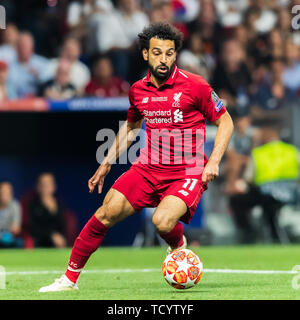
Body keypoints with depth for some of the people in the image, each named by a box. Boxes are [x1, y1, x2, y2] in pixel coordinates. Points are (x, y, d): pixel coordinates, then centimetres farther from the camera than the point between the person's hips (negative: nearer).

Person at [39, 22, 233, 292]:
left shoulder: (195, 86, -9)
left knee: (163, 221, -29)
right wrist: (107, 163, 24)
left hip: (187, 173, -4)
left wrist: (214, 161, -12)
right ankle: (71, 277, 3)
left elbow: (225, 121, 0)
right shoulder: (138, 90, 6)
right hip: (148, 168, 4)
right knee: (107, 212, -10)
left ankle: (179, 246, 9)